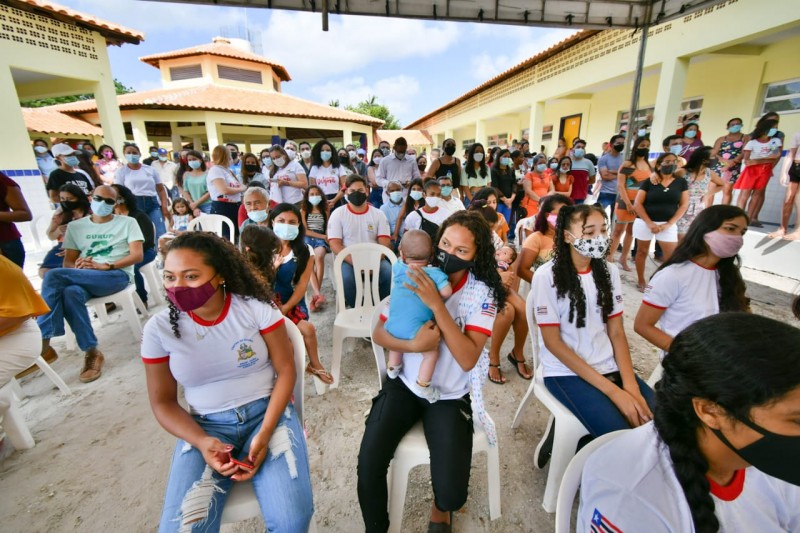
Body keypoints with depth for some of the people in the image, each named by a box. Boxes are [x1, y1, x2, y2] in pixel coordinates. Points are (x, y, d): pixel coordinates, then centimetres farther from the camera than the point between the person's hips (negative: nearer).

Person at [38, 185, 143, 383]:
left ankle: (43, 339, -17)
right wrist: (77, 266, -10)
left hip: (117, 275, -4)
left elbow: (137, 255, -4)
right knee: (71, 292, -34)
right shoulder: (75, 226, 21)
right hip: (83, 278, 4)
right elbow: (68, 262, 15)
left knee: (53, 276, -26)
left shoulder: (127, 223, 9)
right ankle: (91, 352, -30)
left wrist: (106, 266, -16)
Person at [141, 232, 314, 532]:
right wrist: (202, 442, -14)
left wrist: (264, 434, -17)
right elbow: (162, 402, 4)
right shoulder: (159, 328, -4)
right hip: (205, 427, 2)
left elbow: (286, 370, -6)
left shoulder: (256, 307, -11)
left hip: (268, 412, -1)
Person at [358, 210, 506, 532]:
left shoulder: (482, 293, -11)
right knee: (369, 465, -16)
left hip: (450, 395, -1)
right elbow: (379, 333, -3)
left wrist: (436, 305, -30)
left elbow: (468, 359, -22)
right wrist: (414, 345, -23)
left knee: (452, 492, -13)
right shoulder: (415, 278, -5)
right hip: (405, 384, 2)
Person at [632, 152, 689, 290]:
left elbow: (684, 205, 3)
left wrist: (669, 223, -9)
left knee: (672, 256, -4)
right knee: (642, 251, 8)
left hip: (668, 225, 2)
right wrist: (650, 223, -13)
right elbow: (637, 204, -7)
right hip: (644, 222, -1)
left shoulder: (681, 182, 5)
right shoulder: (648, 182, -2)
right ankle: (641, 282, 21)